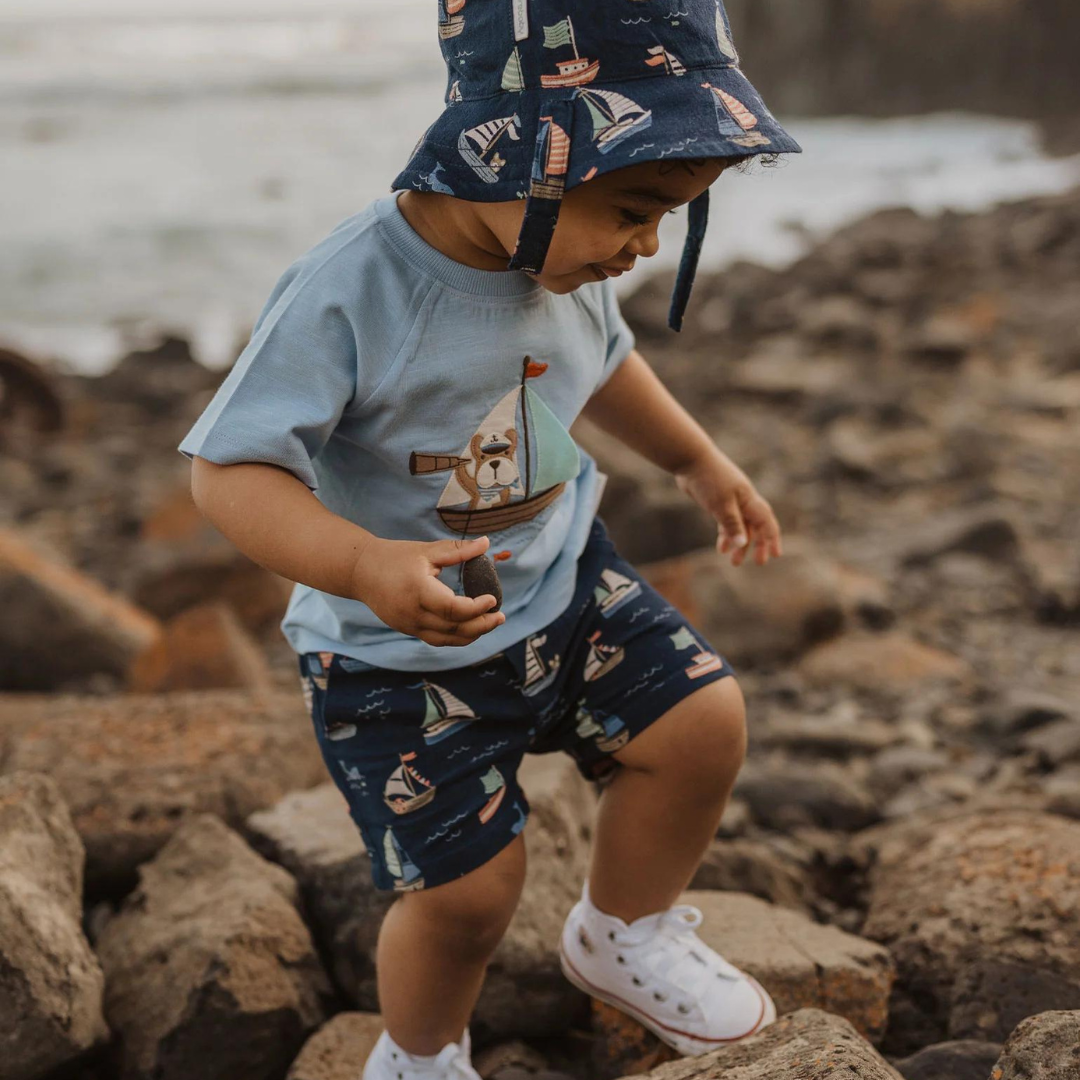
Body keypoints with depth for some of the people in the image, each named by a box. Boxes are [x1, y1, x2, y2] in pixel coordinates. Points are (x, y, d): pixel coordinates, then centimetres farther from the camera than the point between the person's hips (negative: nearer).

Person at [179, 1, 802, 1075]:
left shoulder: (568, 266, -6)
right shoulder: (349, 294, -30)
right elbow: (229, 470, -30)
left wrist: (698, 462, 22)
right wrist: (365, 564, -45)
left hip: (558, 581, 6)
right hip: (399, 651, -6)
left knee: (703, 722, -5)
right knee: (466, 886, -1)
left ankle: (622, 934, 23)